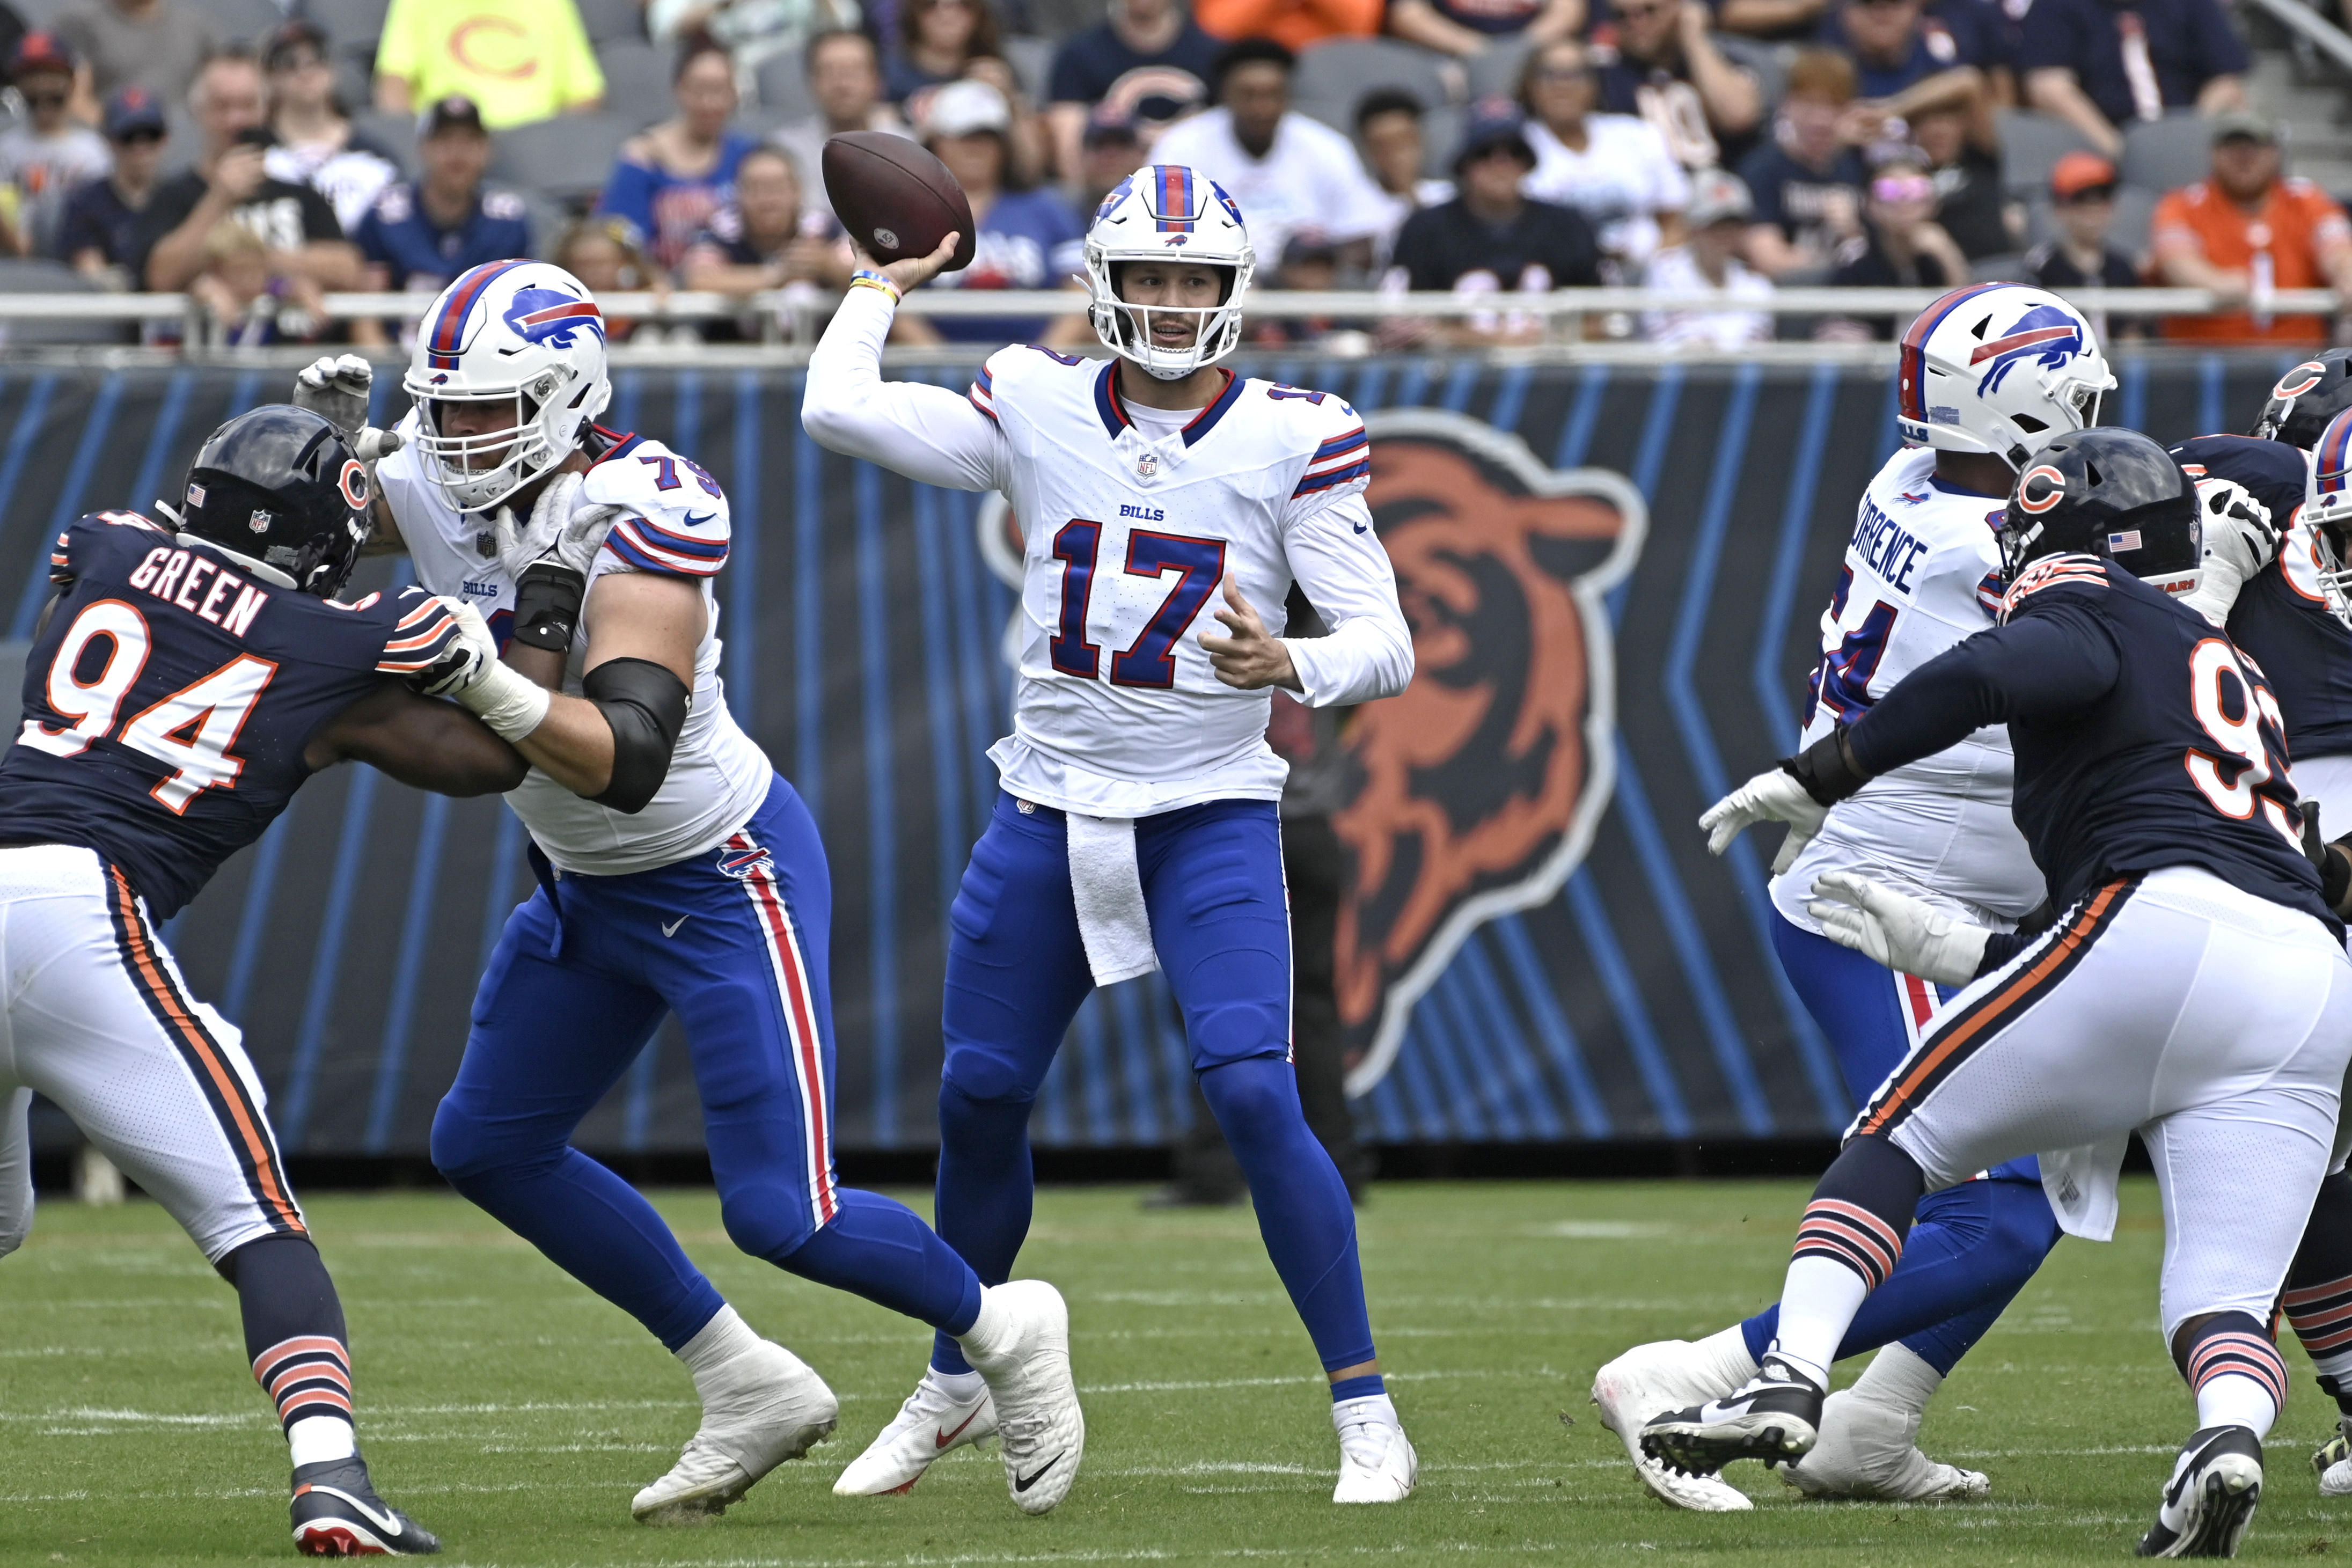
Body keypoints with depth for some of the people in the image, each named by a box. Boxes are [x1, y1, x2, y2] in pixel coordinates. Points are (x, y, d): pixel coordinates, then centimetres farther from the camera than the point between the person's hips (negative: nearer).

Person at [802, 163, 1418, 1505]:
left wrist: (1292, 668, -30)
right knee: (979, 1097, 10)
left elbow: (1388, 647, -10)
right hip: (1051, 809, 4)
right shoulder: (1040, 411, 2)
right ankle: (955, 1383, 32)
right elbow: (838, 409, -2)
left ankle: (1366, 1408, -10)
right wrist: (890, 281, 9)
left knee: (1253, 1095, -18)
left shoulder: (1294, 439, -7)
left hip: (1211, 813, -4)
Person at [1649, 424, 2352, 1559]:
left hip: (2162, 923, -7)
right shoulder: (2237, 682, 37)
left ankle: (1788, 1381, -5)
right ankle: (2229, 1436, -31)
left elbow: (1985, 675, -11)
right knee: (2221, 1305, 1)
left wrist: (1811, 780, -3)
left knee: (1900, 1133, 9)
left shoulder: (2095, 616, 13)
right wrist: (1951, 953, 38)